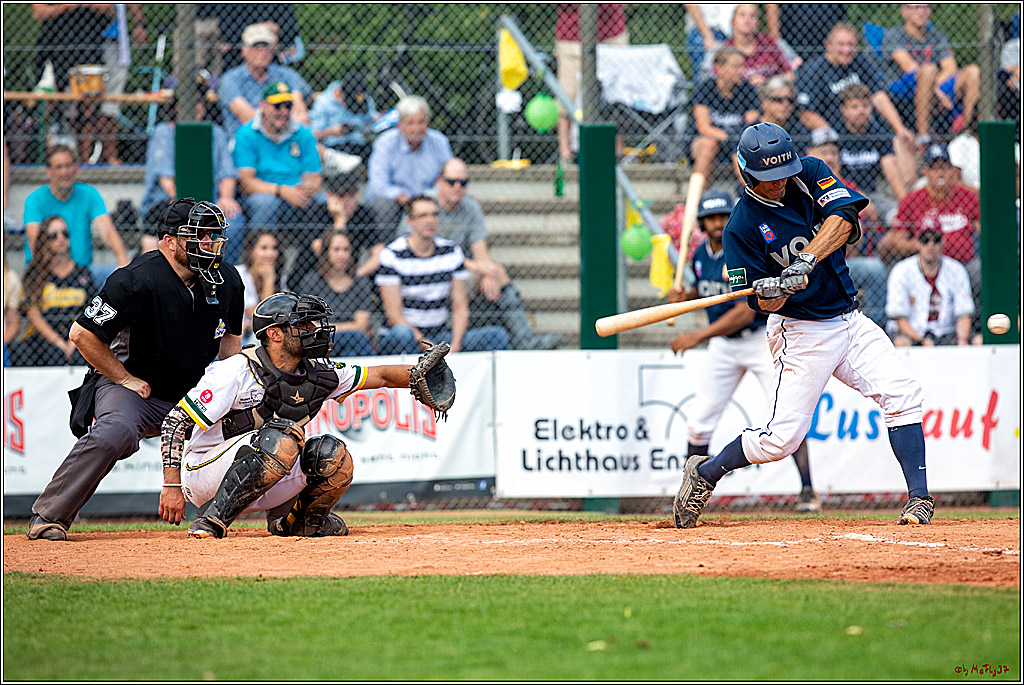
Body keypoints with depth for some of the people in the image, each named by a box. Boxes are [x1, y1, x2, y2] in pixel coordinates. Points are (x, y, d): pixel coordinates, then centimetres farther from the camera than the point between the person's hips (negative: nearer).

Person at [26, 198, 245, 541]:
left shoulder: (227, 280, 0)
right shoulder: (136, 280, -21)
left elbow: (230, 334, 20)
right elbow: (82, 334, -18)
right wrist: (127, 380, -15)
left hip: (194, 394, 6)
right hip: (131, 388, -6)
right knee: (115, 432, -37)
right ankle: (48, 516, -27)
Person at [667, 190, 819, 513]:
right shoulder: (700, 255, 0)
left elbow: (745, 313, -29)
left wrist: (698, 336, -31)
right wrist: (685, 297, -5)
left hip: (761, 338, -6)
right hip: (722, 344, 6)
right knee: (700, 422, 2)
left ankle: (808, 491, -7)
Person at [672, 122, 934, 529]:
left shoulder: (811, 174, -1)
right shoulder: (741, 227, -12)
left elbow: (843, 218, -20)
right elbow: (763, 305, -10)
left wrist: (806, 261, -33)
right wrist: (773, 292, -34)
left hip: (849, 321, 5)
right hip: (800, 331, -4)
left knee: (902, 396, -12)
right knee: (782, 438, -8)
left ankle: (920, 498, -11)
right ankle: (705, 473, 14)